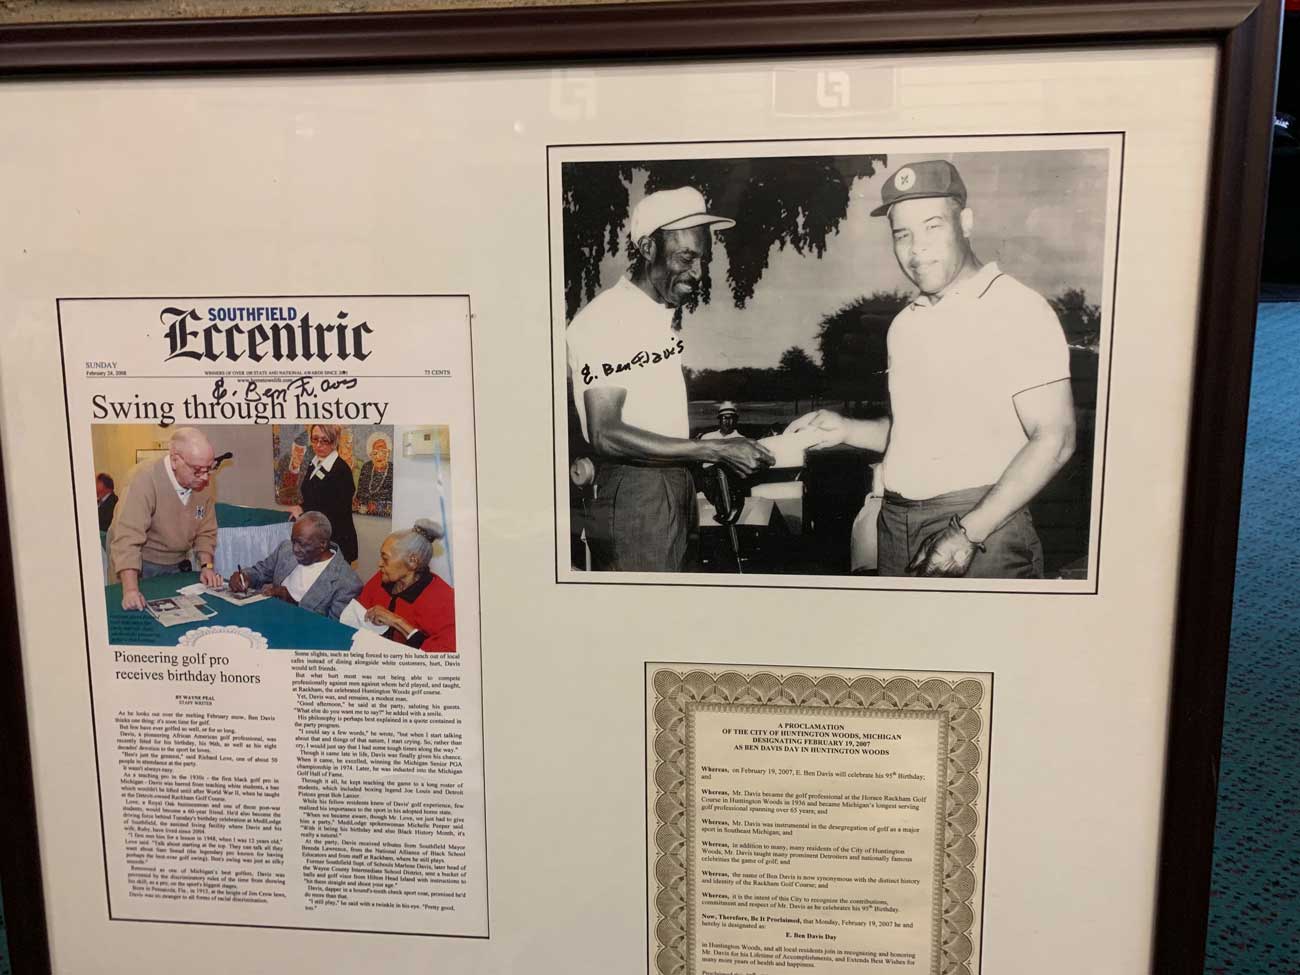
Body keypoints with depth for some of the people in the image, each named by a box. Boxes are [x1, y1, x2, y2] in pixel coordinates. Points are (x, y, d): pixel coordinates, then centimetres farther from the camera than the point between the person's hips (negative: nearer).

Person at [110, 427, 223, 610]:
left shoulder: (203, 482, -9)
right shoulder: (146, 480, -27)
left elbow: (206, 532, 2)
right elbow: (127, 538, -33)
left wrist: (207, 566, -14)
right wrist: (130, 590, -42)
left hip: (176, 565, 5)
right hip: (138, 564, -5)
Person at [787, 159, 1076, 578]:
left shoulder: (1019, 309, -8)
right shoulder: (905, 324, 13)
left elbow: (1053, 439, -13)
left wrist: (969, 532, -18)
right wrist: (845, 430, 3)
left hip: (982, 523, -6)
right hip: (895, 525, 6)